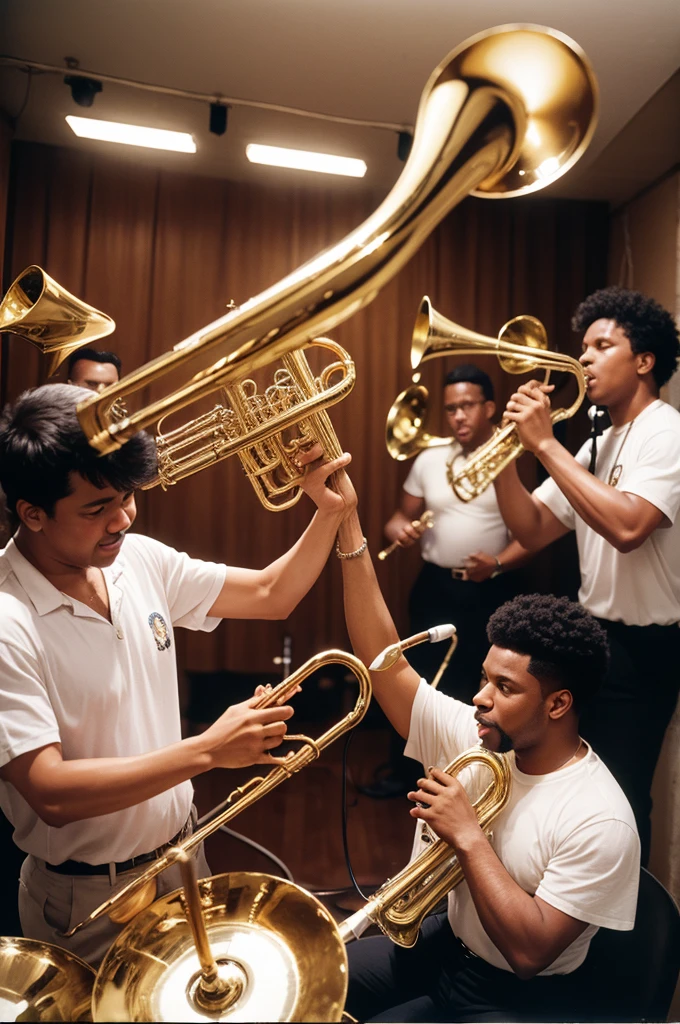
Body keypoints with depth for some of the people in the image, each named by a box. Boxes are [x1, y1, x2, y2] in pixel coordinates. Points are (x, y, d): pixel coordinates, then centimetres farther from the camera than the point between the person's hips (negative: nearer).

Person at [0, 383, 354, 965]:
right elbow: (50, 793, -29)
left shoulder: (139, 559, -8)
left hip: (183, 850, 6)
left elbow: (271, 595, -1)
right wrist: (206, 751, -32)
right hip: (87, 898, -5)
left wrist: (329, 512, -14)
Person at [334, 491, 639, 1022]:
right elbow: (386, 664, -18)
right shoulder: (474, 736, -11)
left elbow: (529, 952, -27)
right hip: (446, 944, 6)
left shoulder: (599, 820, -27)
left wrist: (468, 837, -29)